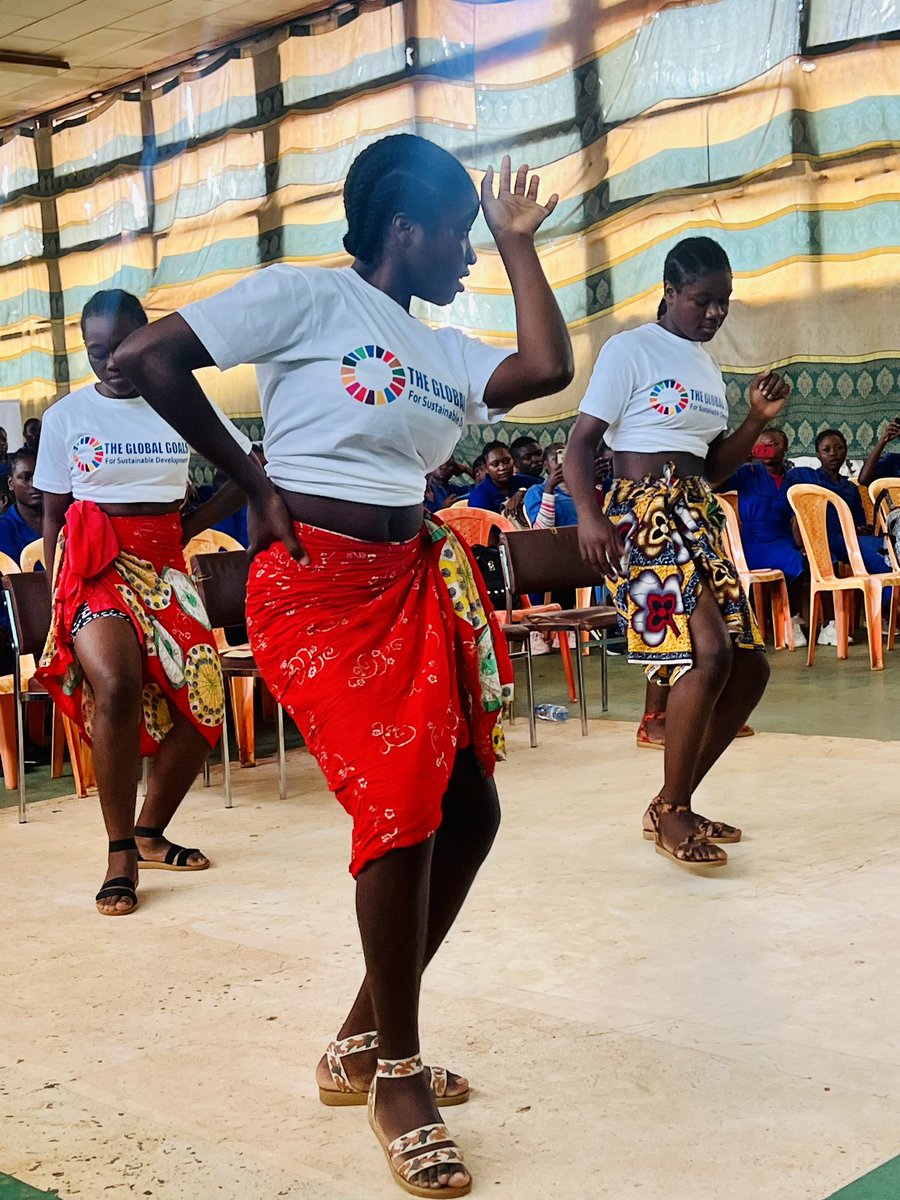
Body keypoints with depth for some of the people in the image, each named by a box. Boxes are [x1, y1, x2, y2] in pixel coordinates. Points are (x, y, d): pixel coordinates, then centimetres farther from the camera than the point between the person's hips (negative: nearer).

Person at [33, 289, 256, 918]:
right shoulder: (66, 416, 3)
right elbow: (53, 515, 6)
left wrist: (195, 524, 0)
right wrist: (58, 600, 0)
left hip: (165, 566, 3)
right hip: (94, 565, -3)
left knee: (203, 704, -5)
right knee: (116, 686, -27)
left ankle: (150, 833, 18)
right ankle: (120, 855, -16)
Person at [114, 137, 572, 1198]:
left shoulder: (442, 350, 18)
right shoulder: (310, 296, -4)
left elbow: (548, 368, 4)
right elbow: (149, 356, -9)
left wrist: (520, 241, 13)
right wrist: (252, 483, -8)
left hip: (411, 584, 9)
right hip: (317, 586, -8)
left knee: (467, 810, 6)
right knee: (402, 810, -14)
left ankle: (363, 1044, 22)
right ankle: (397, 1080, 5)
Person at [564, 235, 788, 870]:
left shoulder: (708, 366, 19)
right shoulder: (630, 350, -4)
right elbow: (581, 442, -10)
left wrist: (759, 419, 6)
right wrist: (589, 515, -26)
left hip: (699, 520, 9)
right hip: (643, 516, -9)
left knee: (749, 667, 3)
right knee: (709, 652, -23)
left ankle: (673, 805, 15)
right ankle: (671, 812, -7)